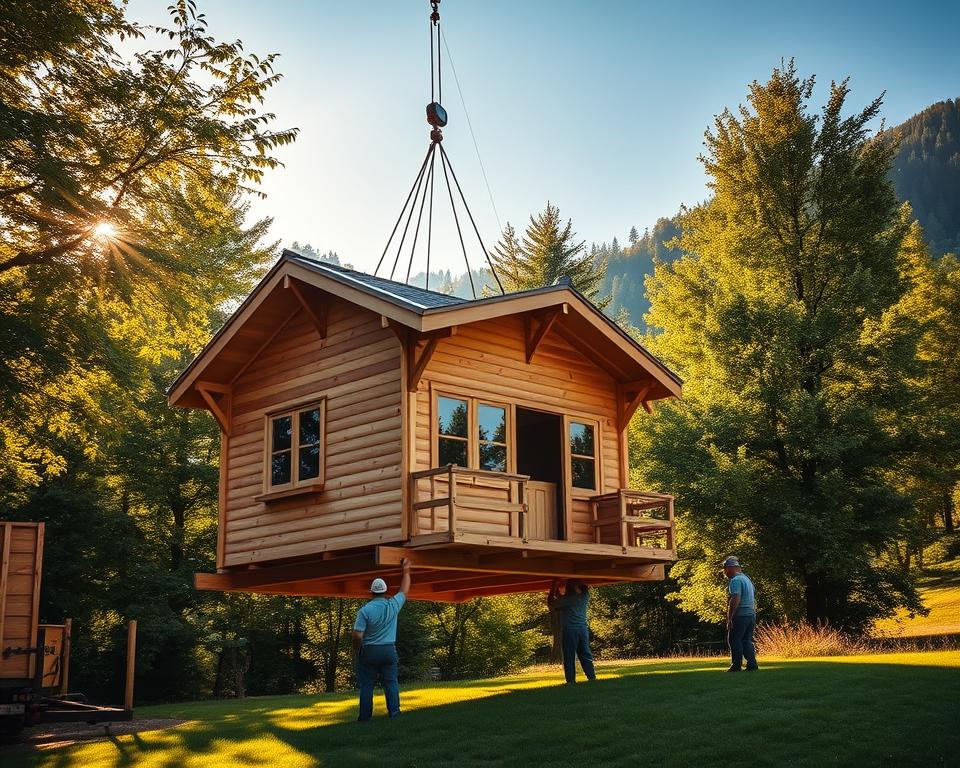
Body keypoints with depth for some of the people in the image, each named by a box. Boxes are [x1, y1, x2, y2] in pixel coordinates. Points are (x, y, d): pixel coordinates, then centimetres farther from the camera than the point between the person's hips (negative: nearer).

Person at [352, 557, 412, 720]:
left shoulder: (365, 610, -13)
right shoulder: (393, 605, -4)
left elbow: (357, 635, -15)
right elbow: (404, 591, 14)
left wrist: (357, 651, 2)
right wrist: (406, 571, 24)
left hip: (369, 651, -2)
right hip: (389, 650, 2)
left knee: (366, 685, 5)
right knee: (391, 683, 7)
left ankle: (365, 716, 6)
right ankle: (394, 711, 0)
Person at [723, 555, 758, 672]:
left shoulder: (735, 580, -12)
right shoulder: (746, 578, 19)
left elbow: (735, 599, -22)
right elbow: (753, 598, 23)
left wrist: (729, 617, -21)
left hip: (740, 615, -9)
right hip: (751, 614, 9)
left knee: (734, 640, -2)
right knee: (747, 640, 11)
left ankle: (736, 666, -3)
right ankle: (752, 665, 5)